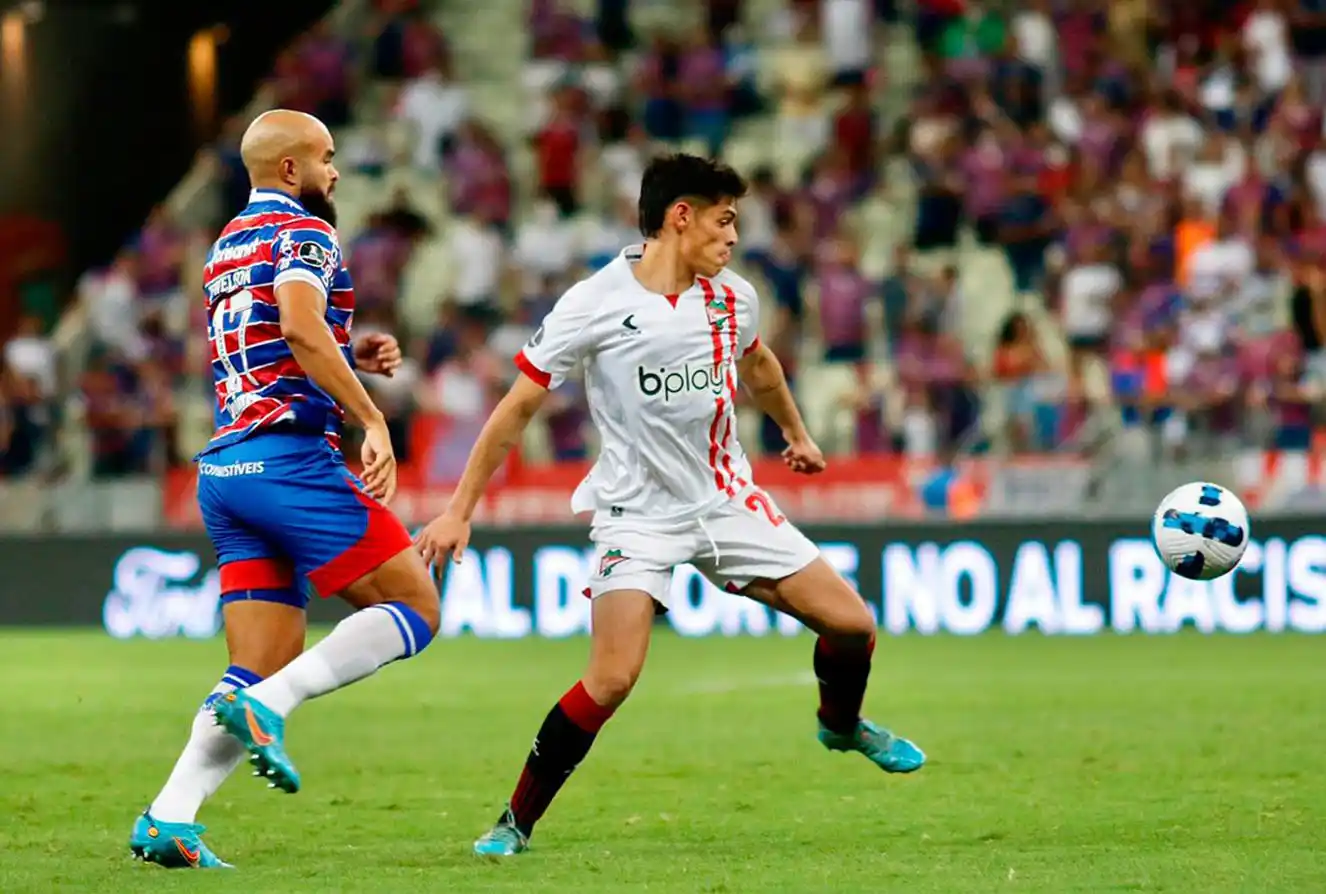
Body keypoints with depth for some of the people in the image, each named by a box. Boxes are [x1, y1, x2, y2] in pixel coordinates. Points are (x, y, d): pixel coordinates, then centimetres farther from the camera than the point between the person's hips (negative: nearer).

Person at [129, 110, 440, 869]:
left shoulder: (225, 247, 23)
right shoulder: (304, 233, -4)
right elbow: (301, 328, -22)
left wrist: (351, 354, 22)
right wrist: (373, 420, -23)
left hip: (224, 465, 9)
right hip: (289, 457, -9)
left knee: (264, 671, 6)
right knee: (415, 607, -3)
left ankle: (170, 818, -10)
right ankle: (266, 705, -18)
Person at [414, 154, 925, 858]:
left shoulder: (733, 300, 1)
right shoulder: (594, 305, -14)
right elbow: (517, 408, -8)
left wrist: (795, 434, 41)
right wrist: (460, 510, -8)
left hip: (726, 501, 5)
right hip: (637, 514, -5)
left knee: (852, 624, 2)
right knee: (611, 680, -22)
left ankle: (841, 724, 37)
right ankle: (516, 824, -6)